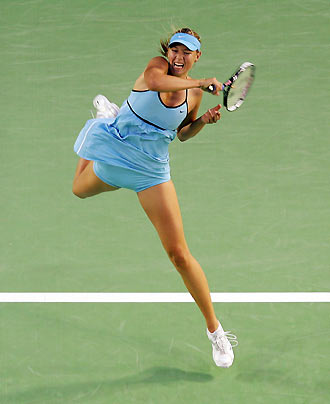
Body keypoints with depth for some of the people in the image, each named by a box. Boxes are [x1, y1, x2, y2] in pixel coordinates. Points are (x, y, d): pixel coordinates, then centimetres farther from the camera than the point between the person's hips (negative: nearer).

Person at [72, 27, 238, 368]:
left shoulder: (194, 94, -5)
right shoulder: (157, 65, -14)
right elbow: (155, 81, -41)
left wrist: (204, 120, -6)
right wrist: (201, 82, -40)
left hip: (151, 170, 0)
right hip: (114, 153, 0)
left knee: (179, 255, -9)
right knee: (81, 189, 36)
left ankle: (214, 330, 3)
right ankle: (109, 116, 58)